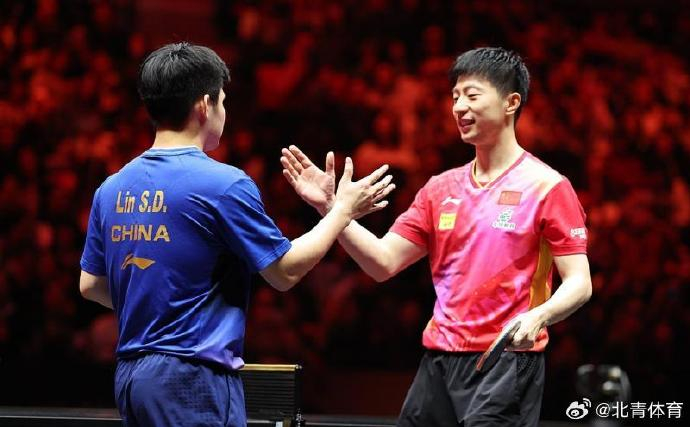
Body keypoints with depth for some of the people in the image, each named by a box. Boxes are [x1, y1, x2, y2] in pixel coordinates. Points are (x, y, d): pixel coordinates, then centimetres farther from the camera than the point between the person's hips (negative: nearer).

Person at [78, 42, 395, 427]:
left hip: (131, 376, 8)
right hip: (195, 380, -7)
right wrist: (343, 210, 9)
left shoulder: (112, 189, 7)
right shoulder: (222, 184, -12)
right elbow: (285, 271, -4)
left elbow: (90, 284, 15)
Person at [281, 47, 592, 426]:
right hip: (438, 361, 6)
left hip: (507, 363, -6)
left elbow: (578, 283, -7)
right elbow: (383, 262, 10)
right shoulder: (441, 189, 14)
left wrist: (537, 317, -27)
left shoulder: (547, 186, -4)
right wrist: (329, 206, -1)